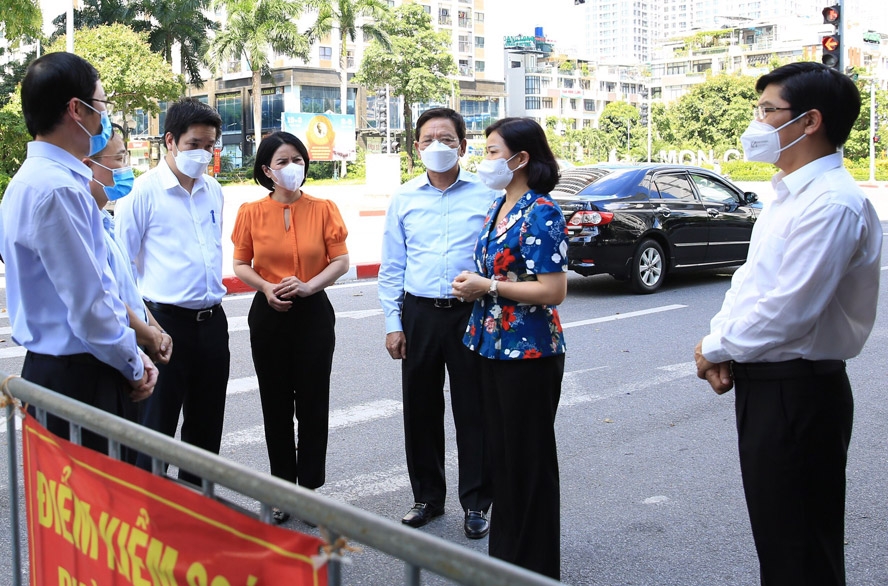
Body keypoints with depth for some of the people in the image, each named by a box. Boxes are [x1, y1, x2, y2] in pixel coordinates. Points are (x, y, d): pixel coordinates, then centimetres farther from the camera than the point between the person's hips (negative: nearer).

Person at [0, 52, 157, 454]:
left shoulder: (33, 179, 12)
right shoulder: (57, 189, -20)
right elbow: (88, 304, -21)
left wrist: (130, 357, 11)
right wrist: (134, 367, -6)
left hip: (51, 368, 10)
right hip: (78, 376, -10)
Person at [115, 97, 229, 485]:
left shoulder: (214, 191, 10)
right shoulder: (143, 191, -8)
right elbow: (121, 262, -8)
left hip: (212, 320, 6)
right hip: (166, 321, -6)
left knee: (206, 426, 15)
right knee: (156, 427, 1)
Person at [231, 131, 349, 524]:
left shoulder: (323, 209, -2)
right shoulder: (251, 212, 0)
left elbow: (341, 261, -1)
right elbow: (240, 264, 5)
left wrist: (307, 286, -16)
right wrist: (266, 288, -14)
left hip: (313, 313, -1)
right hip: (268, 315, 1)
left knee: (313, 402, 3)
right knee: (276, 404, 8)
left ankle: (309, 487, 17)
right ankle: (283, 489, 22)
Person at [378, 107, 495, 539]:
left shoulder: (486, 195, 1)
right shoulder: (404, 199, 8)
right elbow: (391, 267, 9)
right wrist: (393, 323, 3)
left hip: (471, 314, -2)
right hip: (419, 313, 3)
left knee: (474, 411, 4)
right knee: (420, 410, 10)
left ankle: (476, 504, 18)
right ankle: (427, 498, 27)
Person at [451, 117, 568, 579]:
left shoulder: (541, 213, -16)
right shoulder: (497, 209, 11)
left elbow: (553, 290, -22)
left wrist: (488, 287, -17)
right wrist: (471, 282, 4)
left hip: (528, 352, -9)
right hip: (492, 346, 9)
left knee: (528, 457, 3)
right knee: (499, 451, 17)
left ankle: (535, 563, 19)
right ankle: (504, 549, 32)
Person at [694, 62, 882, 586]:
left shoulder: (833, 203, -21)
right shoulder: (791, 195, 12)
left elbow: (787, 311, -25)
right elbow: (749, 281, 16)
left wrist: (716, 349, -11)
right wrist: (721, 342, -1)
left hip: (797, 391, -10)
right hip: (765, 383, 10)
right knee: (774, 531, 21)